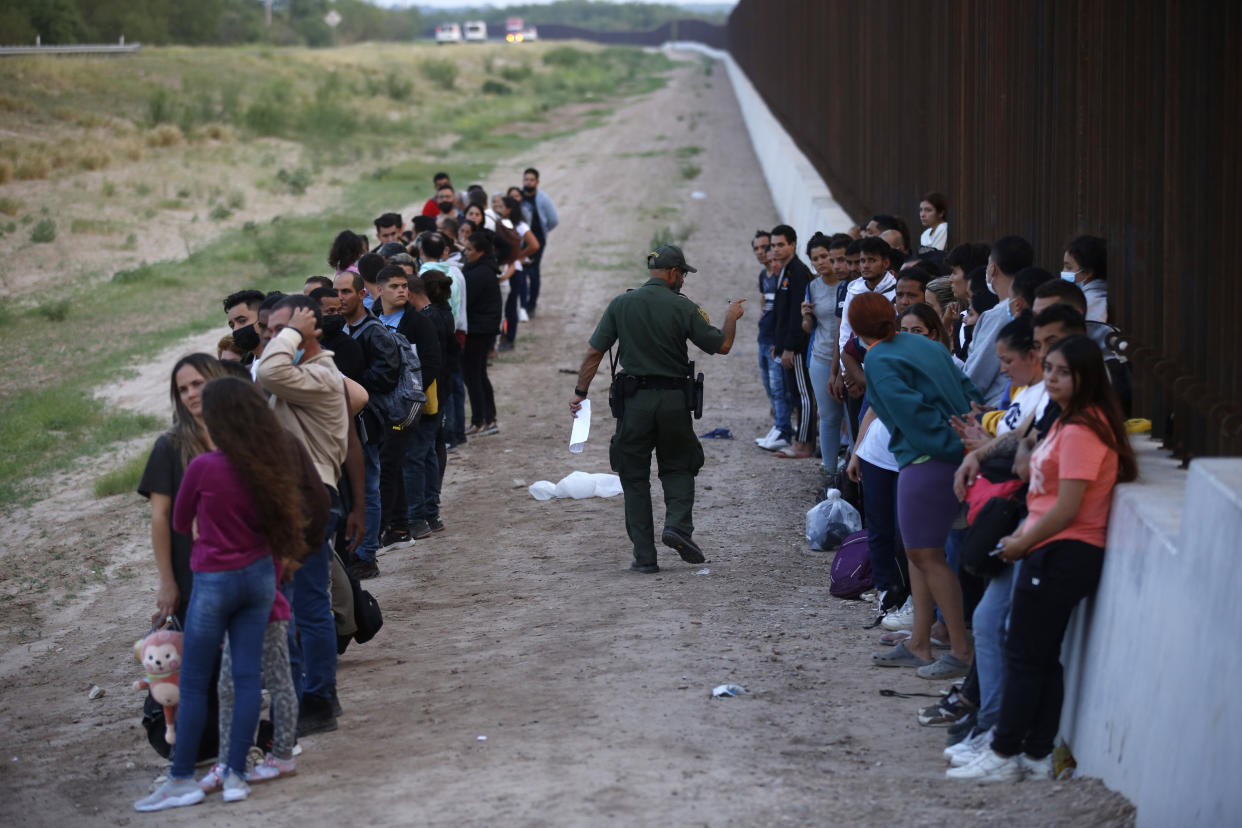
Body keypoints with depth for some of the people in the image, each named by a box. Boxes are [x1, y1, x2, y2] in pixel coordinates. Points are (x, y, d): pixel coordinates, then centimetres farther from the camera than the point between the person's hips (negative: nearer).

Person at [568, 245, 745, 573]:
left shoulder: (621, 304, 1)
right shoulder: (683, 307, -4)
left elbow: (594, 353, -1)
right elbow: (721, 346, 2)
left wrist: (580, 393, 8)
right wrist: (731, 317, 21)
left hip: (634, 399, 1)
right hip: (674, 399, -1)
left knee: (635, 477, 8)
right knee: (678, 467, 18)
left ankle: (645, 556, 5)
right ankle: (678, 522, -8)